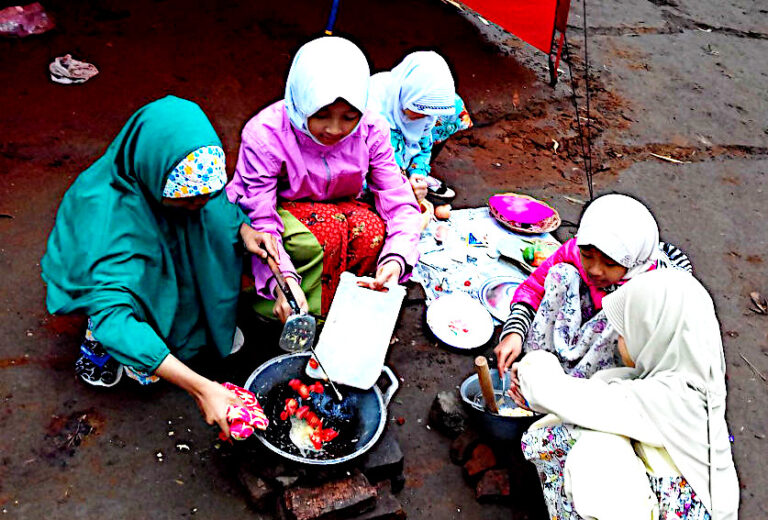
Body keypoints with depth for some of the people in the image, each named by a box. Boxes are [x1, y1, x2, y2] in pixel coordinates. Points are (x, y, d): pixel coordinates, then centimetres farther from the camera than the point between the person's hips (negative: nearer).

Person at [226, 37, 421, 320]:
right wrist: (282, 280, -47)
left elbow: (400, 204, -19)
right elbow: (260, 222, -29)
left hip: (337, 208, 4)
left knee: (373, 229, -29)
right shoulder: (264, 136, -27)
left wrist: (397, 258, -39)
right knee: (326, 231, -35)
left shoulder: (371, 132, -18)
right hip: (278, 210, -3)